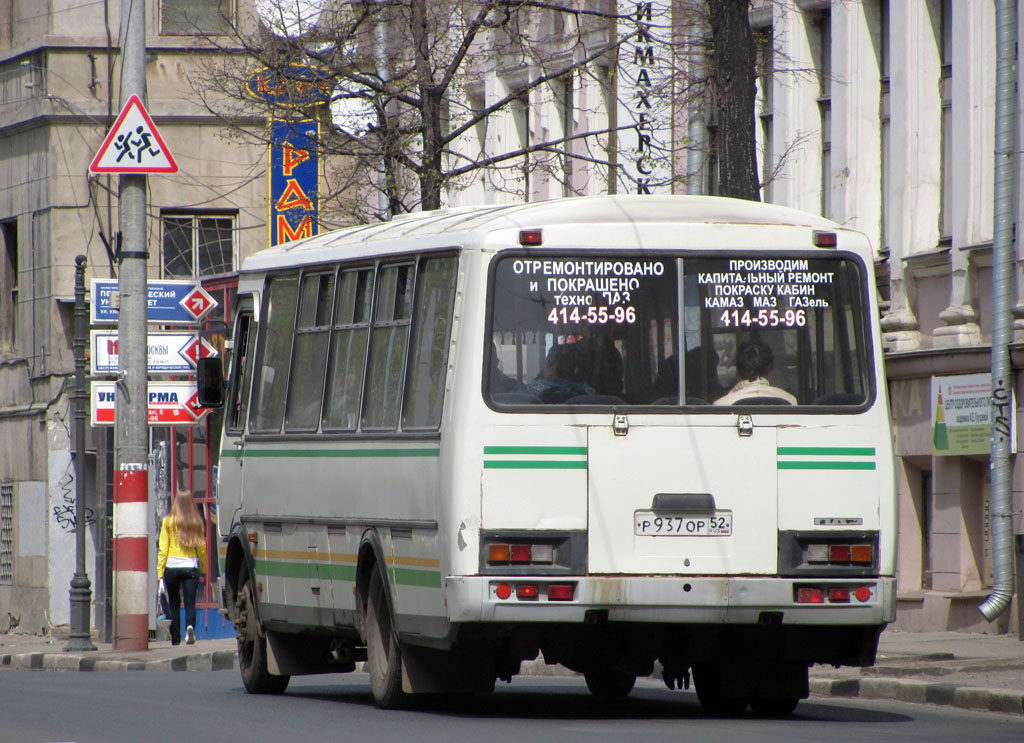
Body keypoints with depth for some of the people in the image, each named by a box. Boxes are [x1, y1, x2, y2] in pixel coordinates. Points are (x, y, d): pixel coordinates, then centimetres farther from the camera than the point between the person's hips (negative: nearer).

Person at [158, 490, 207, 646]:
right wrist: (204, 570, 13)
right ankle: (190, 626, -27)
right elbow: (202, 548, 4)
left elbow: (163, 548, -2)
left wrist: (160, 574, -1)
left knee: (174, 603, 11)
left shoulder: (168, 521, -1)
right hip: (191, 566, 0)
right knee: (190, 602, 1)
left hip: (171, 566, 0)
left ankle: (175, 638, 11)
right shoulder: (197, 522, 2)